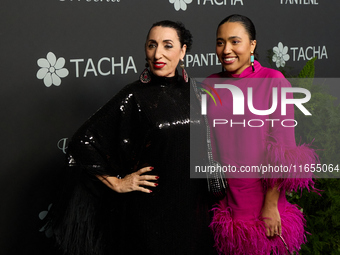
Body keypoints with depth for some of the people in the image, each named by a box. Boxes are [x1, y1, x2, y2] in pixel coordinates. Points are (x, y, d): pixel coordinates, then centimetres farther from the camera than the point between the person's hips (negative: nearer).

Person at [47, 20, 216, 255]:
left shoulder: (191, 92, 3)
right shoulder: (134, 97, -12)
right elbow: (83, 143, -14)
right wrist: (117, 183, -12)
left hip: (193, 207, 5)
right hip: (150, 208, -5)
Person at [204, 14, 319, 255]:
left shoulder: (273, 81, -8)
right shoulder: (211, 84, 4)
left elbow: (283, 146, -10)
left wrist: (271, 205, -13)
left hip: (261, 197, -3)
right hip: (223, 197, 4)